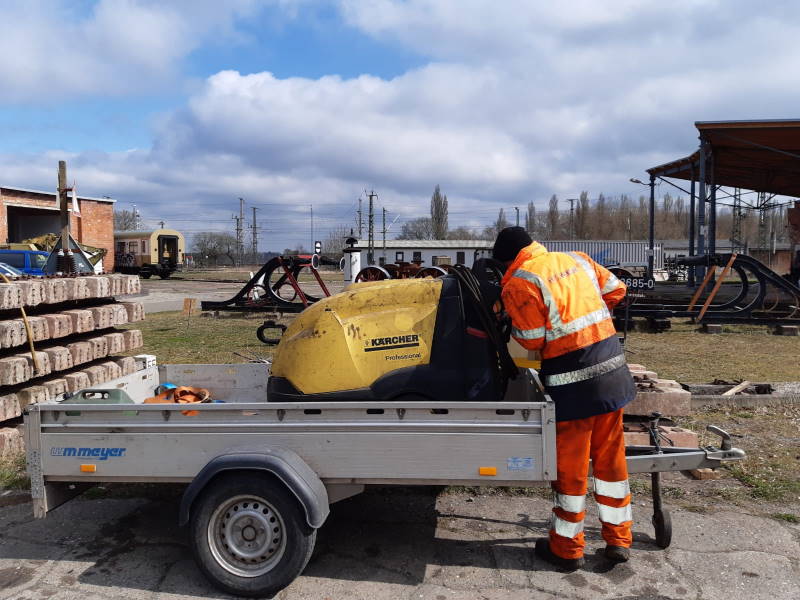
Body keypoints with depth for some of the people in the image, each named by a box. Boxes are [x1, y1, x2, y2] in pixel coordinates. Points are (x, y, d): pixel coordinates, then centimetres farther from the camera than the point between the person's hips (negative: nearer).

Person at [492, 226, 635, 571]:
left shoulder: (519, 282, -12)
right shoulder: (576, 259, 8)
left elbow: (532, 341, -11)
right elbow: (616, 290, 14)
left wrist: (514, 324, 8)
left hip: (572, 381, -6)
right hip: (612, 367, 7)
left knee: (569, 466, 7)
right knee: (611, 458, 17)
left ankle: (567, 548, 22)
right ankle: (618, 540, 30)